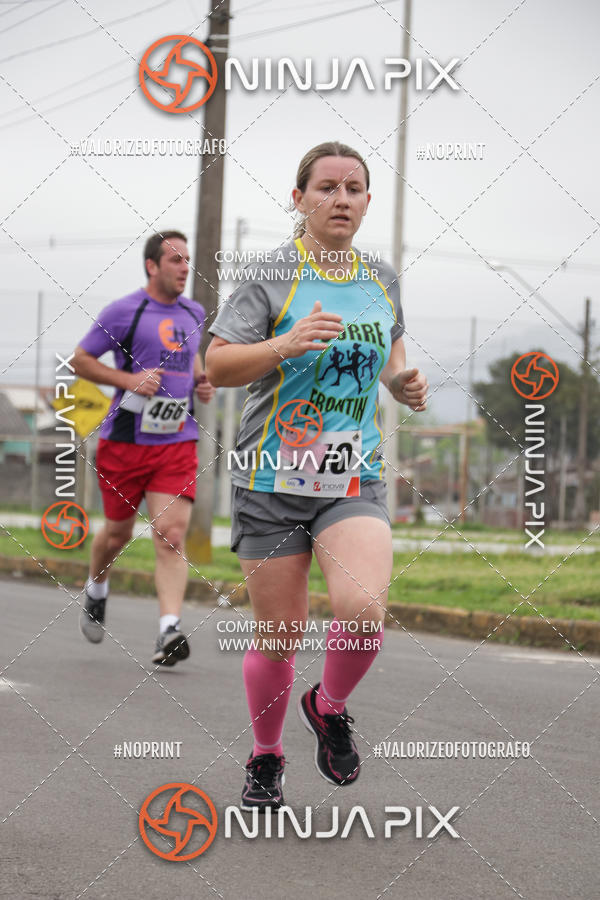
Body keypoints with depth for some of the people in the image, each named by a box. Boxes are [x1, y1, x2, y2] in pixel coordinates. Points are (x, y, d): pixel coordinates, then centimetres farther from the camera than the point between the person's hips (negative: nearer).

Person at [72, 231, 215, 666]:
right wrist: (129, 379, -14)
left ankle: (170, 630, -20)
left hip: (178, 442, 3)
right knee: (119, 531, 12)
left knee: (172, 534, -13)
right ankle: (96, 591, 43)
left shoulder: (194, 313, 12)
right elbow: (80, 360, -2)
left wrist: (202, 382, 11)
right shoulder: (124, 311, -5)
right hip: (126, 439, -3)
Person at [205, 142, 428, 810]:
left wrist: (403, 383, 5)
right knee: (279, 635, 3)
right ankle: (265, 758, 29)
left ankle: (329, 709, 9)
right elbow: (217, 365, -9)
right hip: (273, 480, -2)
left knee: (363, 608, -22)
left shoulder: (381, 280, 9)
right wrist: (285, 346, -25)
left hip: (355, 479, 2)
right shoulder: (270, 276, -5)